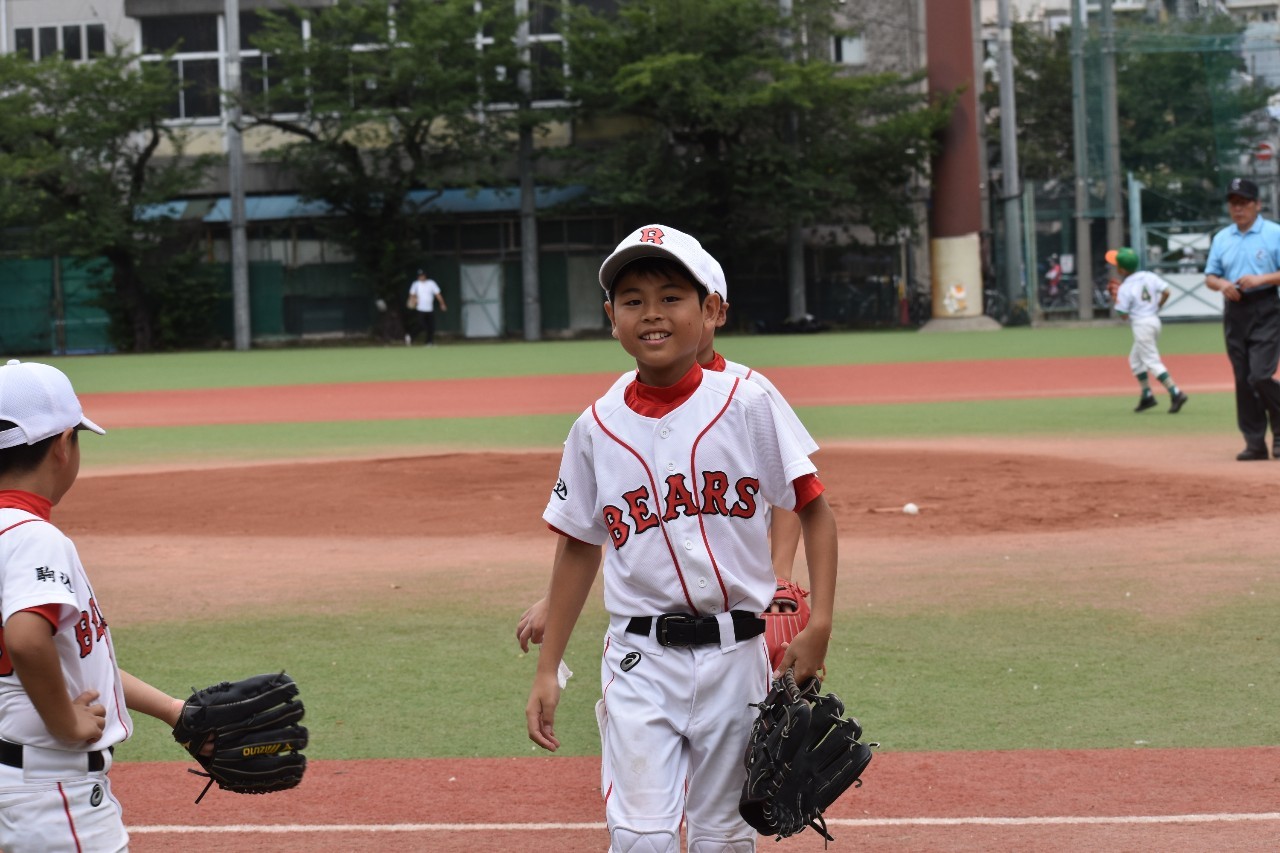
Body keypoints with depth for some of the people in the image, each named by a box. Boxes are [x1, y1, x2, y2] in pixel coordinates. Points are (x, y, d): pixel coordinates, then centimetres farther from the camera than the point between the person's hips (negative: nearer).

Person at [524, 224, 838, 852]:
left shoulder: (747, 405, -4)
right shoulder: (596, 429, 2)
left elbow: (814, 512, 0)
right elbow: (580, 548, 11)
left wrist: (818, 624, -11)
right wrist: (547, 670, 9)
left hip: (735, 653, 0)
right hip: (640, 659, 1)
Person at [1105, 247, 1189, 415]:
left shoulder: (1124, 289, -13)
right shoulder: (1149, 277, 5)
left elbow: (1124, 315, -11)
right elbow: (1166, 292, 0)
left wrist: (1116, 300, 3)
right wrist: (1157, 308, 13)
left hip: (1141, 325, -8)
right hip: (1155, 320, 8)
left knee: (1152, 361, -8)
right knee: (1135, 358, 22)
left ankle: (1175, 393, -19)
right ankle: (1146, 395, 22)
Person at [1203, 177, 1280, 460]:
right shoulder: (1221, 238, 12)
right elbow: (1210, 277, 16)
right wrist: (1222, 284, -6)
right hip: (1234, 310, 5)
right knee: (1242, 379, 4)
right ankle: (1255, 444, 9)